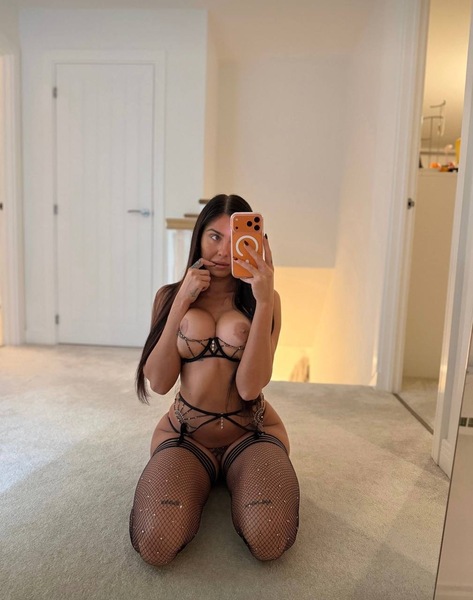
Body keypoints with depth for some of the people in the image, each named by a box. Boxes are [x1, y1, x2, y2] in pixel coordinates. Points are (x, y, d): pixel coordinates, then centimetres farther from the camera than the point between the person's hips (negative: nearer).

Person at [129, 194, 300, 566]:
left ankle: (233, 479, 9)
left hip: (251, 432, 0)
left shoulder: (265, 299, -4)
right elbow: (159, 383, -9)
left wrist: (264, 302, -24)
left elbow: (250, 387, -17)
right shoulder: (170, 295, 1)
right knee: (155, 545, -25)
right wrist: (182, 302, -16)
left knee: (269, 541, -26)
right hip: (185, 430, 1)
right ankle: (202, 479, 9)